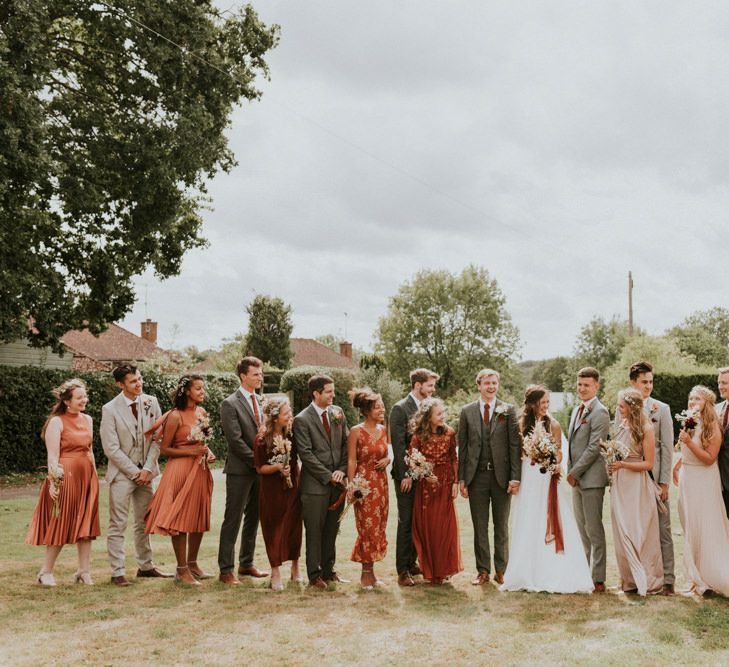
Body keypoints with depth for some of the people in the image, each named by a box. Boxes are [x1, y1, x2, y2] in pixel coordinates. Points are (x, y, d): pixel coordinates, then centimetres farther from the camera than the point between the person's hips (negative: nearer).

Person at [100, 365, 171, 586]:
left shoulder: (151, 402, 2)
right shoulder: (110, 409, -10)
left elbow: (157, 438, 3)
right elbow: (111, 449, -11)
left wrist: (148, 468, -7)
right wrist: (134, 472, -11)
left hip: (145, 472, 4)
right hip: (122, 473, -4)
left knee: (144, 522, 13)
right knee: (118, 525, -2)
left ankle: (145, 566, 24)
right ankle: (118, 572, 5)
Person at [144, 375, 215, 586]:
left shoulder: (202, 412, 9)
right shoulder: (176, 416, -11)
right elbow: (164, 449, -10)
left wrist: (207, 452, 5)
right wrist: (192, 452, -17)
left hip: (200, 469, 7)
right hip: (181, 469, -7)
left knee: (199, 517, 12)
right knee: (180, 518, -2)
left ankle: (192, 563, 25)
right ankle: (182, 570, 5)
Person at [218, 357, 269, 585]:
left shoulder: (258, 401, 13)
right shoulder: (230, 404, -10)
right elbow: (235, 440, -16)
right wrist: (257, 461, -15)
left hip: (259, 469, 7)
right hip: (240, 471, -7)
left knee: (253, 519, 13)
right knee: (233, 520, -2)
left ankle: (246, 564, 24)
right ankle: (226, 570, 5)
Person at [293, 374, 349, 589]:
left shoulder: (338, 412, 8)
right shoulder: (302, 420, -9)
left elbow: (346, 443, 10)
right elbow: (306, 454, -12)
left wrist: (341, 470, -3)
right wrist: (328, 476, -12)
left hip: (337, 482, 5)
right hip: (315, 483, -5)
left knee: (332, 529, 13)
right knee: (314, 531, 4)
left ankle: (328, 570, 24)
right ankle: (314, 575, 14)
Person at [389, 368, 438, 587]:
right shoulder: (400, 409, -9)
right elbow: (398, 444, -13)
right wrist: (405, 475, -16)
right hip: (407, 475, -6)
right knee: (406, 522, -2)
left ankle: (412, 562, 24)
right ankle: (403, 571, 5)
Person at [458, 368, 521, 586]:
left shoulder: (508, 410, 1)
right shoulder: (467, 411, 5)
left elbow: (515, 445, -1)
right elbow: (462, 446, 5)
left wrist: (515, 477, -8)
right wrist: (461, 478, 0)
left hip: (502, 475, -1)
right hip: (476, 476, 1)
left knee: (501, 526, 9)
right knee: (480, 526, 6)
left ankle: (501, 571, 19)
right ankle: (483, 571, 16)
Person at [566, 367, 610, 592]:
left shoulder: (599, 412, -11)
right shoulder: (577, 410, 16)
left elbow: (594, 448, -17)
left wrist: (575, 472, -13)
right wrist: (570, 472, 12)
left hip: (591, 478, -8)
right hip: (576, 478, 8)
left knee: (594, 530, -3)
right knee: (582, 529, 13)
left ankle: (598, 580, 4)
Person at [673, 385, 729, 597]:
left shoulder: (712, 426, -12)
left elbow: (709, 458, -17)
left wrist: (689, 441, -24)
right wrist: (677, 466, 12)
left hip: (704, 483, -7)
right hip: (687, 480, 7)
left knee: (705, 529, -2)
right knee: (690, 529, 11)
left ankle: (712, 578, 10)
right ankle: (698, 577, 21)